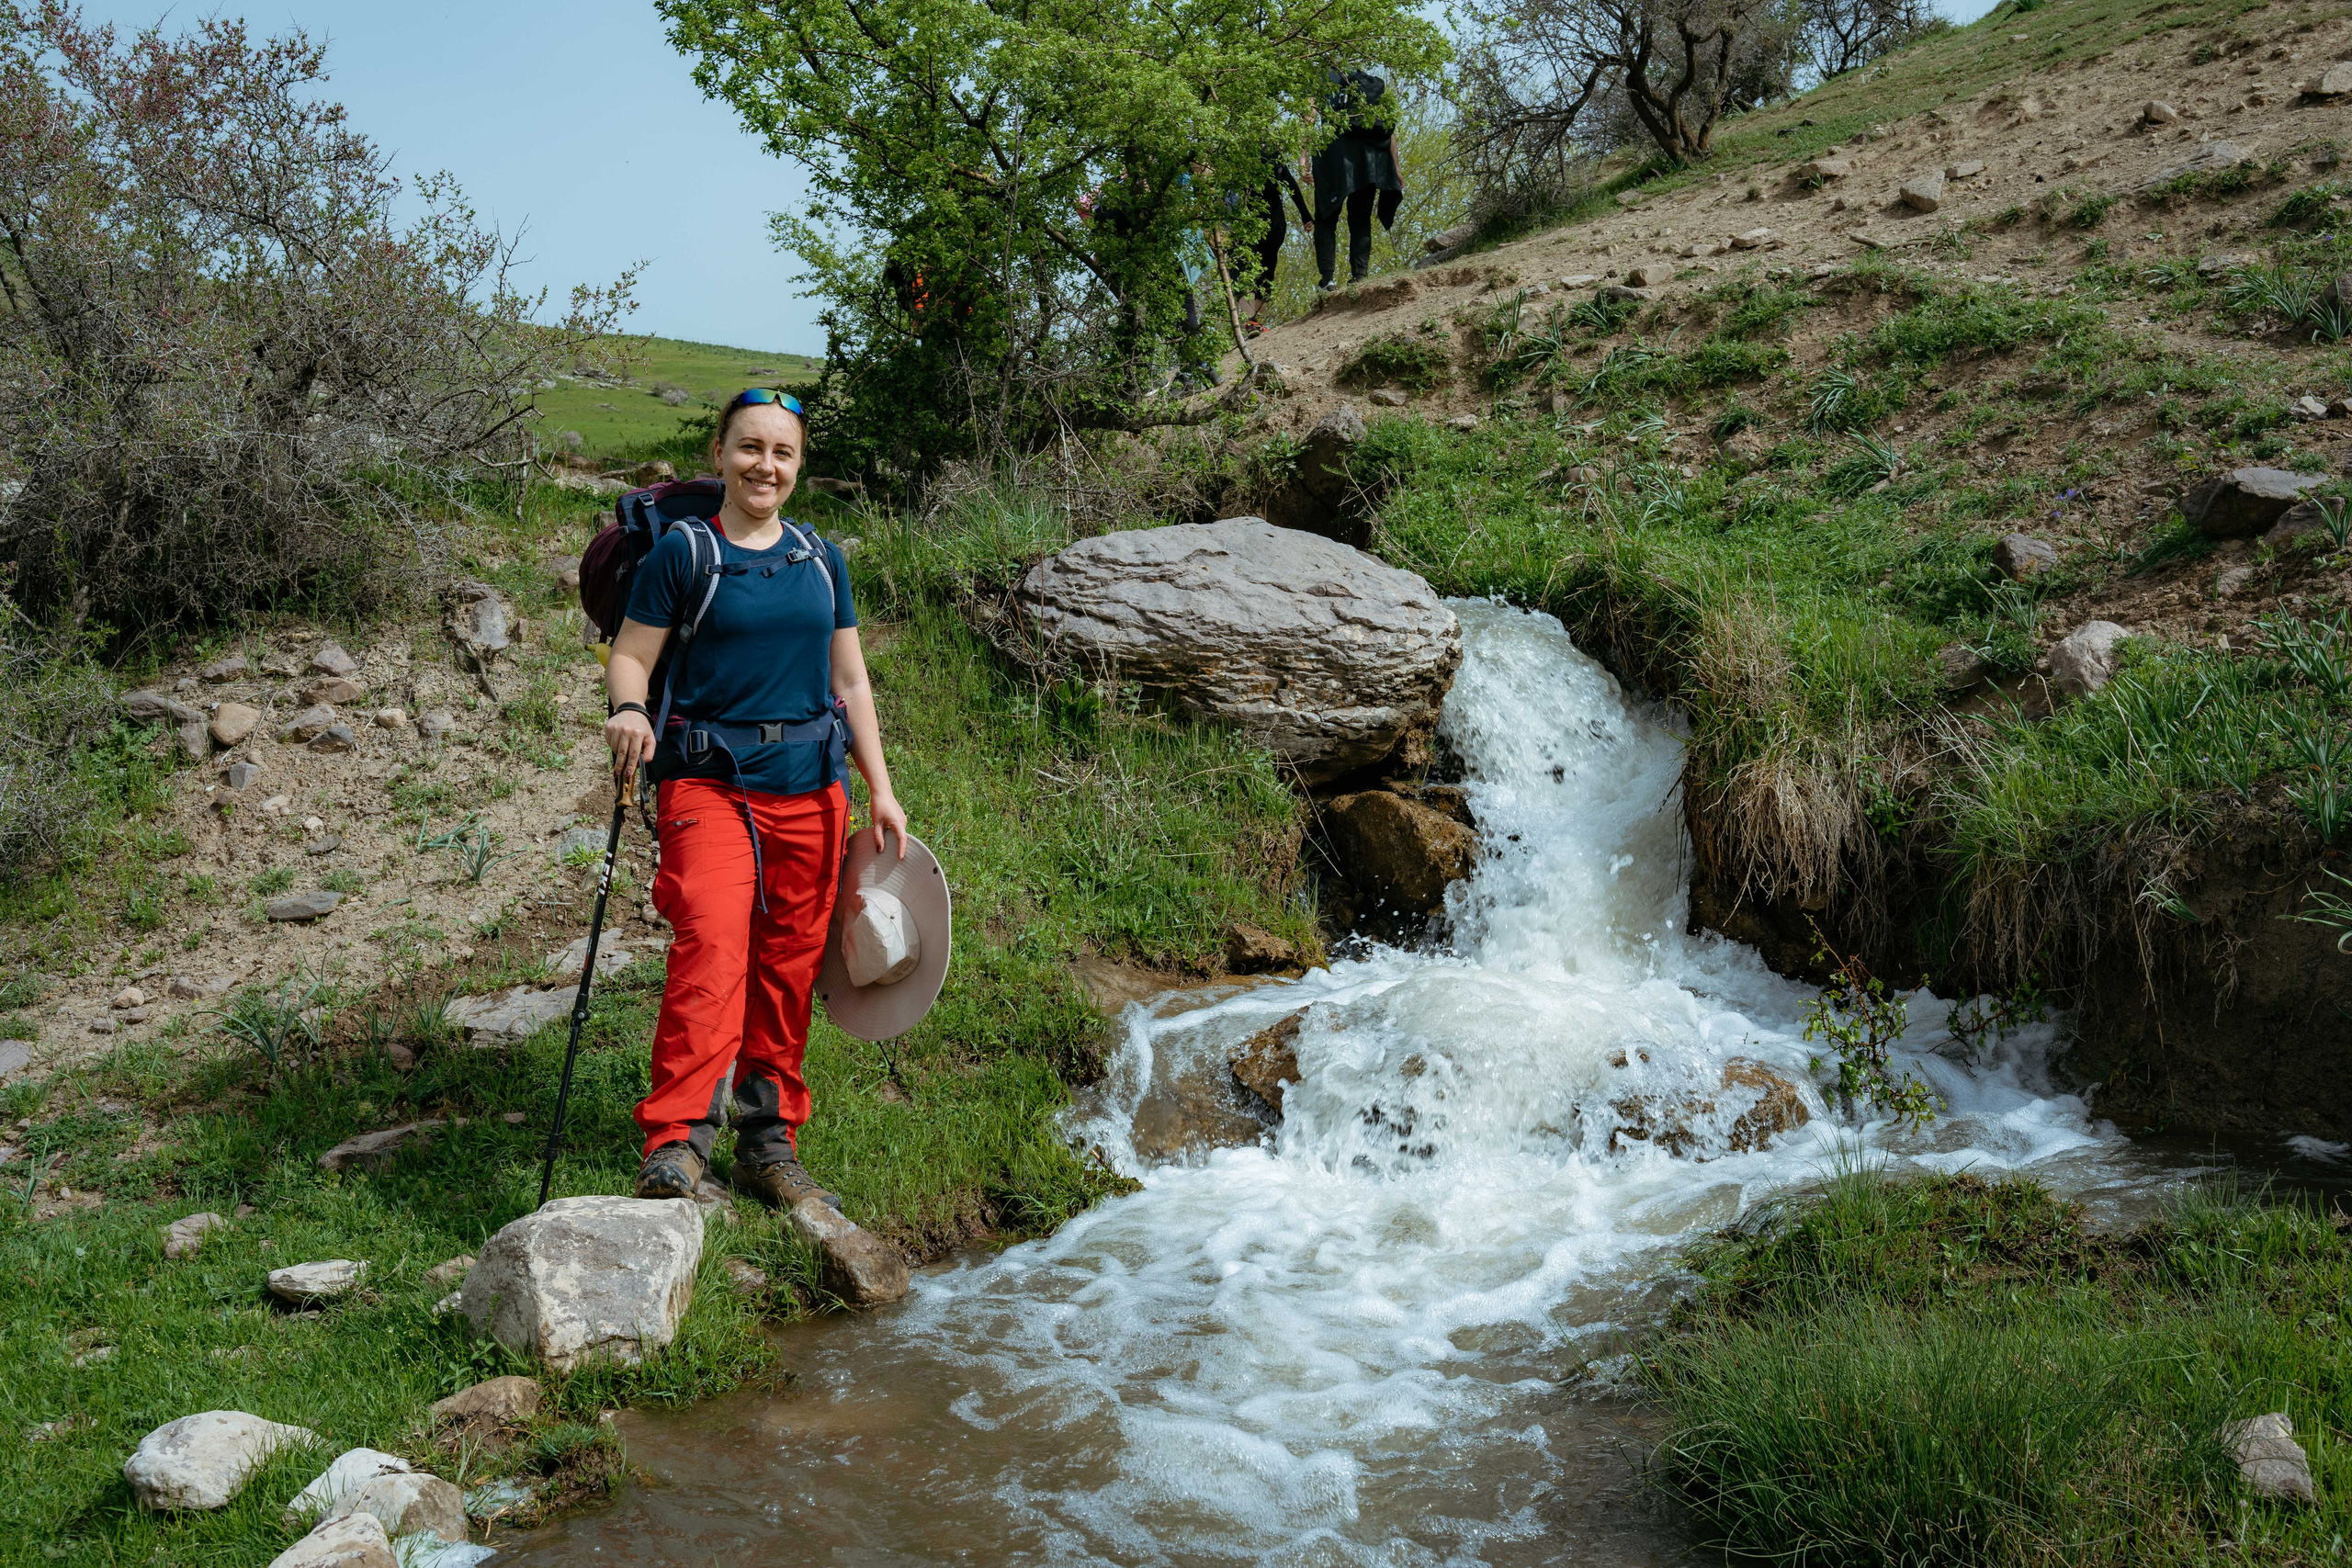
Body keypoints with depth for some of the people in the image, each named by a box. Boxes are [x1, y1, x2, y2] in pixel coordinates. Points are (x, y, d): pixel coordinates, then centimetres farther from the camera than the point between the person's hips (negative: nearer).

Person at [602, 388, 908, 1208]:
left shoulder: (821, 560, 12)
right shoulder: (683, 553, -1)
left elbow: (850, 682, 16)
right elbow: (629, 656, -1)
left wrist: (880, 789, 11)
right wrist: (629, 710, -24)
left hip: (809, 790, 5)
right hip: (710, 781, -4)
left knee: (789, 968, 7)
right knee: (711, 947, -22)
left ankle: (770, 1145, 18)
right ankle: (676, 1140, -25)